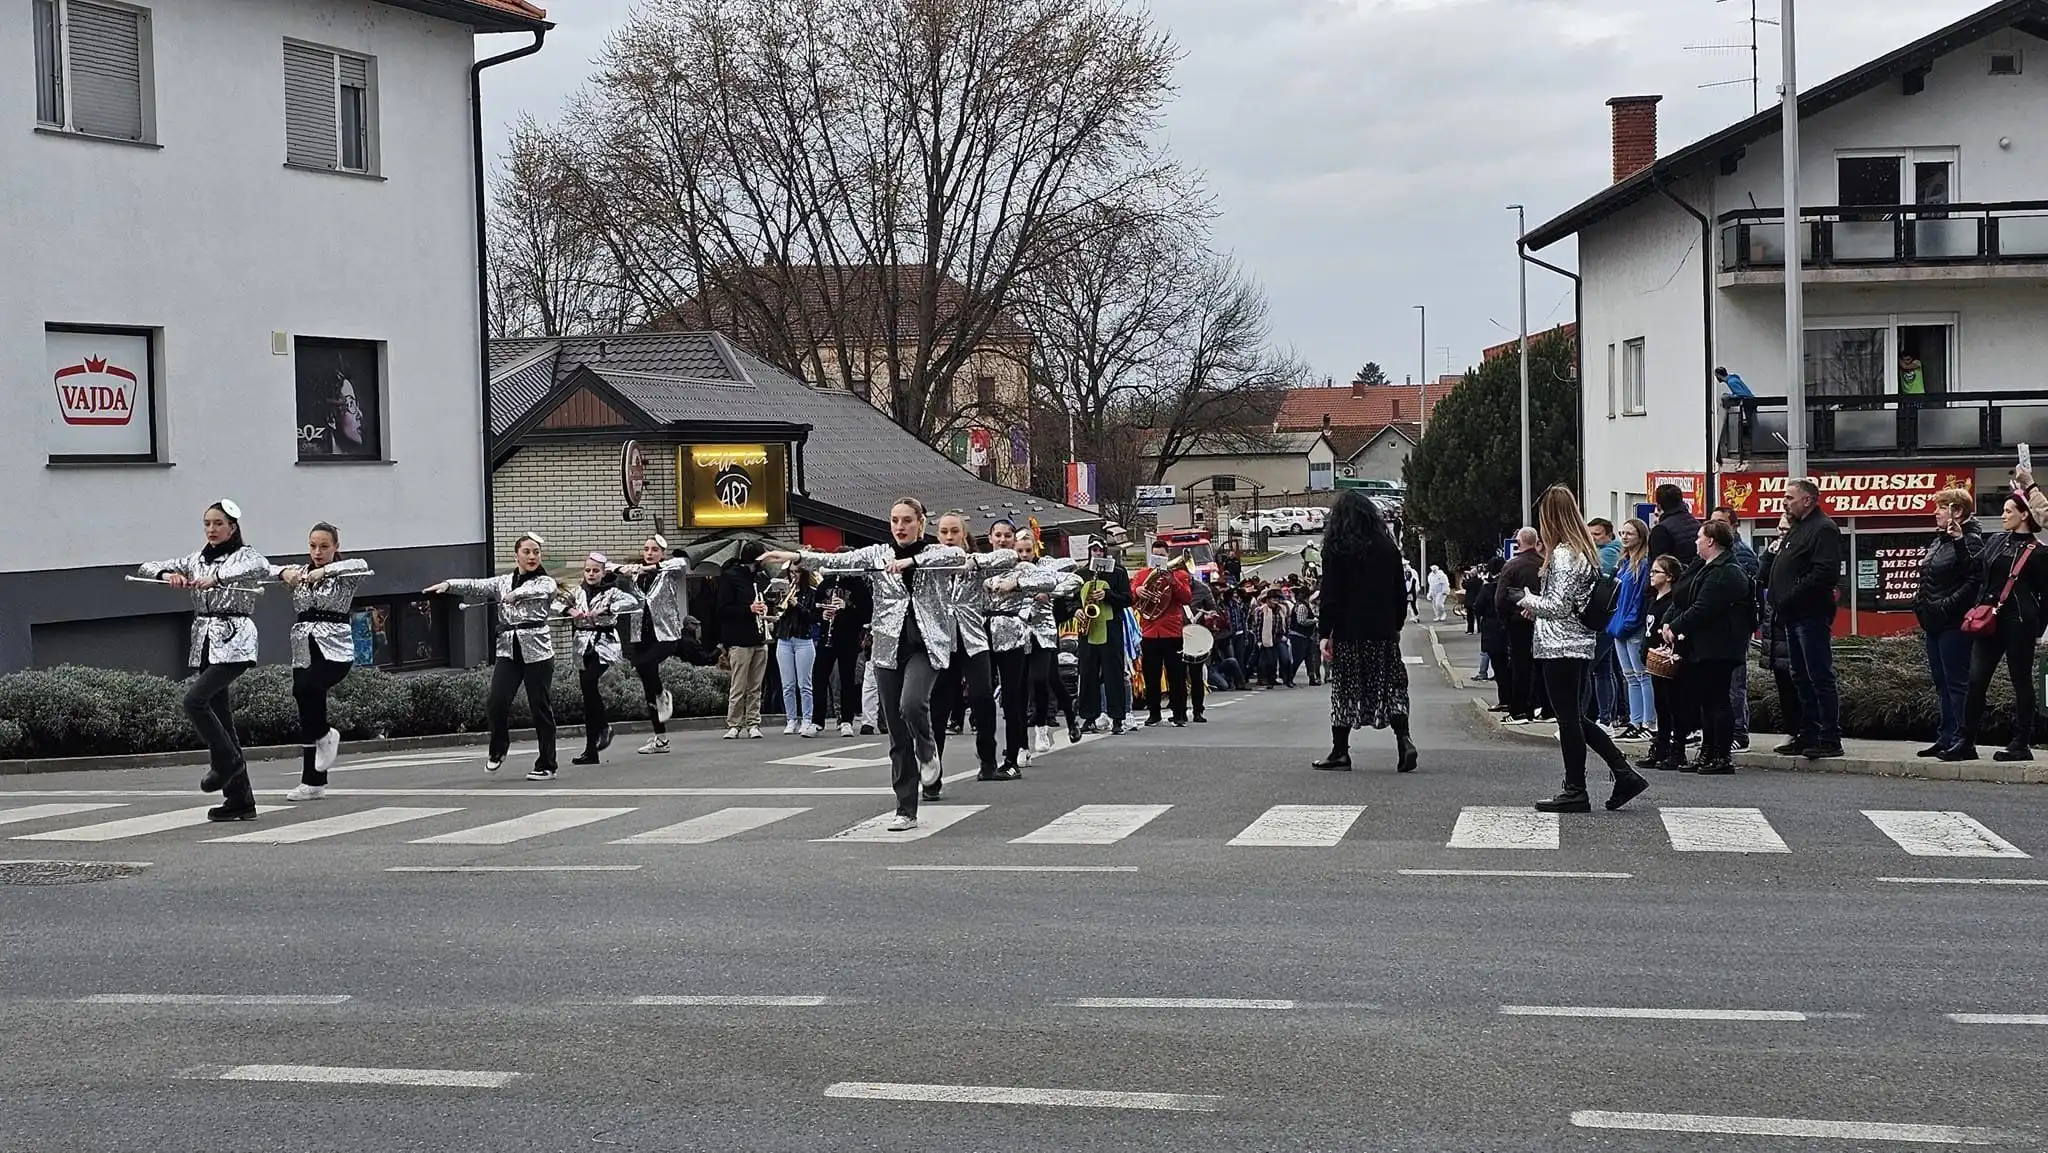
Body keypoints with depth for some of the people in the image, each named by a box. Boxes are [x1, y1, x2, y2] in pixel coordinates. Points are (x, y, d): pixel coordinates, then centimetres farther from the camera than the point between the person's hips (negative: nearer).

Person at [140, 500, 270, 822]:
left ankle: (227, 760, -2)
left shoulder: (245, 555, -2)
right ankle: (240, 800, 7)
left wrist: (218, 577, -35)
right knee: (220, 717, 4)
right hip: (204, 641, 7)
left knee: (195, 699, -22)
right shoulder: (197, 560, 16)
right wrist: (167, 574, -10)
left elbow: (262, 568, -26)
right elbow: (147, 568, 13)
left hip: (234, 640, -7)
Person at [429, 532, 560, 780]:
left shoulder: (546, 582, 4)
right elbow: (477, 586, 2)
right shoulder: (503, 582, 16)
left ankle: (546, 766, 8)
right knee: (496, 702, -10)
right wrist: (449, 584, -14)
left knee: (541, 708, -1)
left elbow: (537, 591, -19)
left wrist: (516, 594, -37)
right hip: (508, 649, 3)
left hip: (536, 650, -3)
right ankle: (498, 748, 18)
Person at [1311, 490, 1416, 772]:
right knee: (1391, 685, 4)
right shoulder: (1387, 546, 7)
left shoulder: (1335, 548, -6)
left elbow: (1330, 595, -9)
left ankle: (1340, 752, 6)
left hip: (1348, 631, -3)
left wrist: (1324, 634, -7)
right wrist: (1396, 625, 20)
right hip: (1384, 630, 3)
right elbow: (1400, 592, 11)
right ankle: (1403, 741, -13)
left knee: (1344, 689, 3)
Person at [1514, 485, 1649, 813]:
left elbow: (1557, 605, -20)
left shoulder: (1562, 554, -16)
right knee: (1575, 717, 16)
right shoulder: (1584, 550, 13)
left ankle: (1576, 792, 6)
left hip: (1561, 647, -9)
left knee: (1568, 718, -1)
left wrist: (1528, 601, -3)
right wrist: (1537, 606, 15)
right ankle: (1625, 775, 14)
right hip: (1580, 643, 9)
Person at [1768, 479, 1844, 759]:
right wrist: (1778, 601, 10)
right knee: (1802, 678, 14)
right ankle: (1809, 735, 21)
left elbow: (1825, 573, -22)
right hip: (1795, 617, 11)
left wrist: (1791, 597, -21)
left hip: (1812, 616, -11)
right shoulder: (1796, 530, 21)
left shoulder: (1823, 529, -11)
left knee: (1820, 677, -9)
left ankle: (1830, 739, -8)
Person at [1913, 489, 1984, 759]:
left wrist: (1947, 606, -26)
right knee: (1941, 683, 13)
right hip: (1934, 624, 10)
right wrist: (1922, 604, 12)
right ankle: (1946, 737, 18)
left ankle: (1961, 738, -3)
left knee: (1957, 683, -6)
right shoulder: (1938, 540, 17)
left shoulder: (1970, 541, -11)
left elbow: (1974, 580, -21)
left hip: (1953, 625, -10)